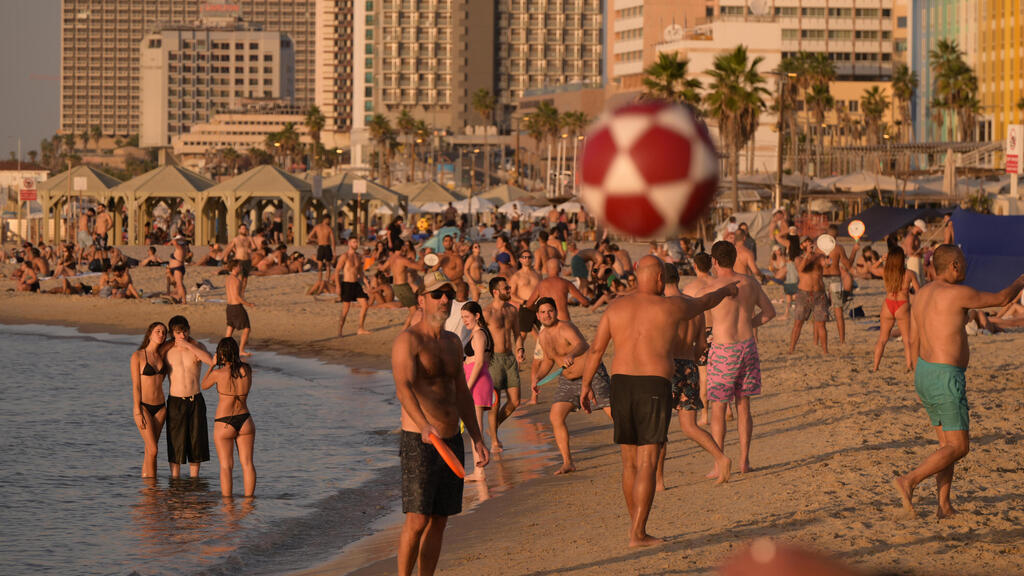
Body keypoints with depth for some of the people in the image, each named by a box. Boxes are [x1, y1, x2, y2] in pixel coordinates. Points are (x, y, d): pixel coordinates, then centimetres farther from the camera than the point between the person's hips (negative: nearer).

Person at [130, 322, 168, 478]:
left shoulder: (161, 355, 8)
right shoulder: (137, 356, -8)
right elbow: (135, 386, -10)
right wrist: (138, 412, -14)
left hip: (160, 407, 6)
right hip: (143, 406, -6)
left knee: (150, 450, 5)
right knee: (153, 449, -13)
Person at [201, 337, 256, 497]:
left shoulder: (218, 373, -16)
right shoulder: (247, 369, -6)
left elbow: (204, 385, 5)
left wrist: (212, 364, 13)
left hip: (224, 425, -3)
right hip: (245, 421, 3)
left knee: (226, 466, 3)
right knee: (247, 463, 8)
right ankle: (249, 498, 8)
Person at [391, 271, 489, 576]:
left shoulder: (452, 342, 13)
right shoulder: (408, 341, -13)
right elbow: (403, 387, -28)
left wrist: (478, 441, 18)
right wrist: (424, 426, -44)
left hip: (451, 441, 7)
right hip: (419, 444, -7)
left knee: (439, 520, 8)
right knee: (417, 521, -11)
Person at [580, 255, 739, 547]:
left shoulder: (616, 307, 6)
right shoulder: (672, 308, -2)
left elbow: (596, 349, 4)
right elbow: (704, 302, 18)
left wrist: (585, 384, 12)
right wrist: (726, 289, 38)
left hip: (621, 385, 5)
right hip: (654, 388, -5)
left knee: (630, 462, 14)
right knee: (648, 463, -6)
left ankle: (636, 527, 24)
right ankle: (638, 534, -11)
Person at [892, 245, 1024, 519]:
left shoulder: (922, 294, 9)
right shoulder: (959, 293, -17)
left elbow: (914, 342, 14)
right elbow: (1002, 299, -5)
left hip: (925, 373, 9)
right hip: (946, 379, -9)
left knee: (947, 443, 15)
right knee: (958, 447, -4)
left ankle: (945, 506, 12)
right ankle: (908, 481, -14)